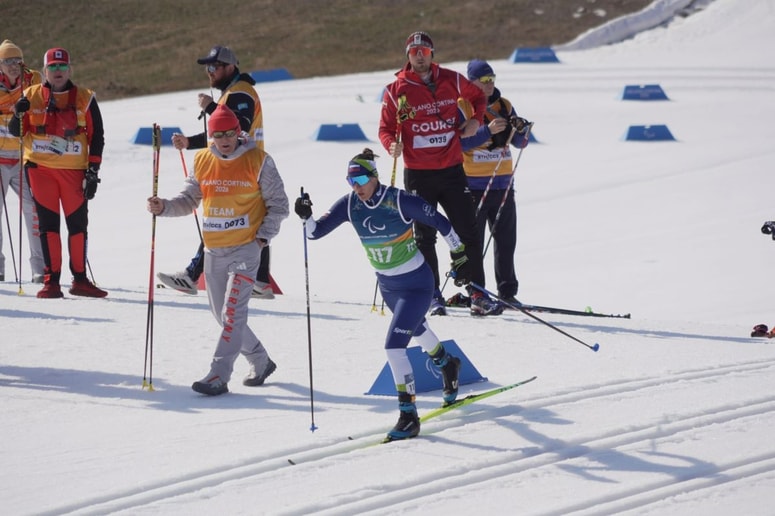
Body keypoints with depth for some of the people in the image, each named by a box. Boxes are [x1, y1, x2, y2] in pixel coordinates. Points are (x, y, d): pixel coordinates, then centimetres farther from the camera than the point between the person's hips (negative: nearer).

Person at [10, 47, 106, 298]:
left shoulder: (85, 99, 4)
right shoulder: (31, 96, 6)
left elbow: (97, 136, 6)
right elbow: (16, 132, 9)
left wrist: (93, 171, -1)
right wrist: (19, 114, -13)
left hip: (74, 169, 0)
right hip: (40, 167, 0)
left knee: (78, 224, 3)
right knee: (48, 224, 0)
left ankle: (80, 279, 12)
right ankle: (51, 280, 1)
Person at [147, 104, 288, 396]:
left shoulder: (258, 161, -6)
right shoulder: (202, 161, 5)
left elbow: (278, 204, -1)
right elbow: (189, 200, 9)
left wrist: (263, 237, -9)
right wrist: (164, 207, -9)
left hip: (245, 249, -6)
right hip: (213, 251, 6)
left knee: (232, 313, -15)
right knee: (223, 315, 13)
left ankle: (218, 377, -18)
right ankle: (261, 362, 31)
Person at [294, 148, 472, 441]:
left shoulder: (399, 201, -25)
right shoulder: (349, 205, -10)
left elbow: (440, 222, -14)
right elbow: (316, 231, -10)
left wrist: (460, 257, -6)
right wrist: (306, 216, -32)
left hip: (416, 284, -7)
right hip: (387, 285, 7)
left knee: (394, 346, -19)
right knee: (417, 330, 32)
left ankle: (409, 416, -12)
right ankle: (447, 365, 63)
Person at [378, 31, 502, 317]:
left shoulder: (451, 80, 3)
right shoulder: (396, 90, -3)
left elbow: (477, 96, 21)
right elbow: (386, 128, 0)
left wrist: (476, 119, 4)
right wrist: (392, 144, -21)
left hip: (452, 169, 2)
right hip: (418, 174, -2)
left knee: (468, 233, -1)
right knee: (425, 237, 5)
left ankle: (478, 296, 3)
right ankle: (433, 296, 13)